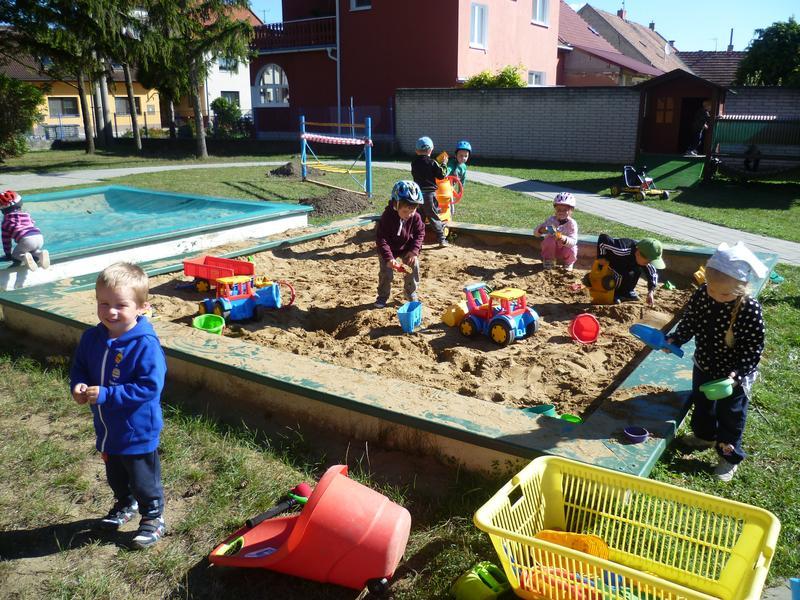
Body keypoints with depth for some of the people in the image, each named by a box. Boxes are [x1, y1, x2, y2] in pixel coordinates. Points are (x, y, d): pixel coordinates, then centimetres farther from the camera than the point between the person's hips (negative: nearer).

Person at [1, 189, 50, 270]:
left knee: (15, 255, 18)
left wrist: (8, 254, 33)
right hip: (40, 237, 4)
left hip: (26, 240, -4)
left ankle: (24, 257, -18)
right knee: (34, 251, 32)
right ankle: (40, 254, -4)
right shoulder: (27, 215, 30)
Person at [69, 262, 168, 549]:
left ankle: (153, 517, 34)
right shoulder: (92, 337, -6)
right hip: (107, 427, 7)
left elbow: (149, 387, -30)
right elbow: (79, 366, 10)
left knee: (143, 479, 12)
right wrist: (79, 385, -12)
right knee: (115, 475, 29)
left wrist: (106, 395, -31)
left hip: (138, 430, -7)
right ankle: (125, 504, 55)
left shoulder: (146, 345, -28)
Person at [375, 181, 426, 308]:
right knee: (386, 273, -7)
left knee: (414, 268, -3)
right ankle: (382, 296, 13)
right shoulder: (387, 217, -28)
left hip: (407, 249, 3)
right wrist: (388, 257, -33)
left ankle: (410, 292, 21)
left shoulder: (415, 217, -17)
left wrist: (414, 250, -17)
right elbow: (381, 238, -26)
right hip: (389, 250, -3)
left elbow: (420, 233, -4)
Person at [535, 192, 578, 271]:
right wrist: (541, 230, -40)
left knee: (572, 250, -31)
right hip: (551, 248, 1)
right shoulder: (551, 220, -13)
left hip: (565, 248, -1)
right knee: (549, 240, -29)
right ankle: (548, 260, -3)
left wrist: (563, 239, -49)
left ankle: (568, 263, 6)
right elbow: (536, 231, -15)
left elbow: (573, 241, -28)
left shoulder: (572, 223, -17)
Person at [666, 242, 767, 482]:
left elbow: (754, 348, -21)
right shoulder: (701, 295, -18)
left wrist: (737, 374, -30)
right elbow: (689, 322, -2)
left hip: (733, 376, -5)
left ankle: (730, 455, 36)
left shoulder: (750, 310, -30)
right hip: (703, 367, 5)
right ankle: (704, 435, 54)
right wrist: (675, 339, -16)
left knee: (730, 415, 14)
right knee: (701, 403, 27)